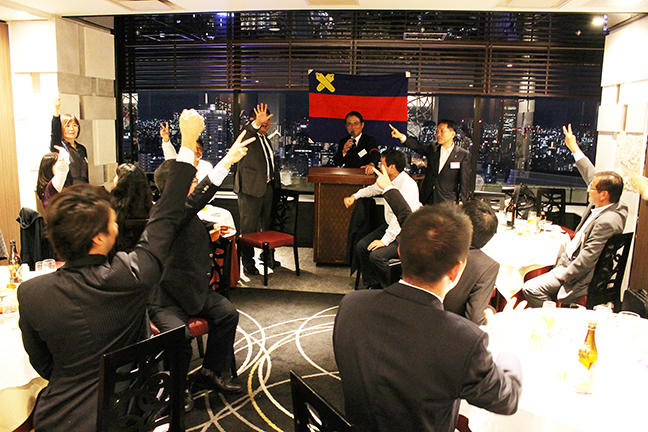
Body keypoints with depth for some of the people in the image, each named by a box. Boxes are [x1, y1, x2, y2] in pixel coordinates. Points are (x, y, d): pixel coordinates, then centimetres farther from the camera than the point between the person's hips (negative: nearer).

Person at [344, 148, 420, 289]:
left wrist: (385, 240, -29)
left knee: (377, 255, -25)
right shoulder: (388, 180, 3)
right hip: (389, 225, 9)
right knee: (361, 247, -2)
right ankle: (371, 285, 12)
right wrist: (355, 196, 12)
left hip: (404, 233, -9)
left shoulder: (407, 185, -25)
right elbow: (373, 189, 27)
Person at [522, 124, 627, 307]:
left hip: (582, 277, -11)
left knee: (530, 289, -22)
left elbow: (587, 259, -28)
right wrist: (575, 149, 20)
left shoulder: (606, 221, -28)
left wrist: (562, 274, -16)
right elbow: (592, 176, 16)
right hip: (572, 261, 11)